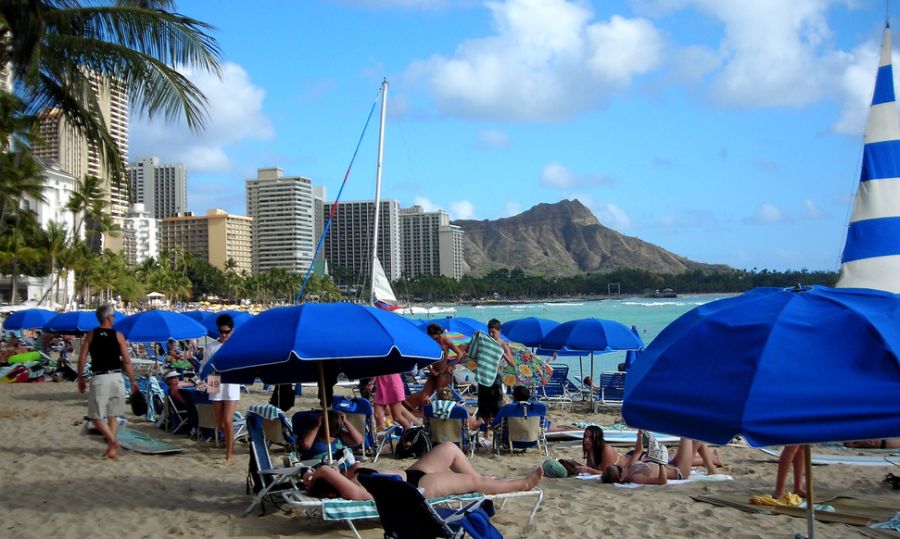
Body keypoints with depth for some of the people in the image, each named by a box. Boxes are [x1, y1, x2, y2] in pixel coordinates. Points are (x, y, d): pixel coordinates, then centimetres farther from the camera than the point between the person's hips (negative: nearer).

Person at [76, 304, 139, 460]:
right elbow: (127, 361, 0)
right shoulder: (118, 335, 2)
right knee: (113, 415, 15)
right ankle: (111, 449, 12)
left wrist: (80, 378, 12)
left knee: (95, 416, 3)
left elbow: (82, 359, 1)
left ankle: (113, 441, -16)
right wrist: (133, 381, 7)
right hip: (116, 377, 1)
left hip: (99, 378, -1)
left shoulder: (91, 335, 4)